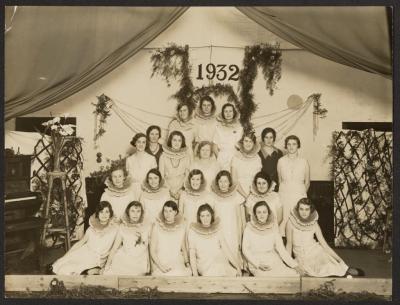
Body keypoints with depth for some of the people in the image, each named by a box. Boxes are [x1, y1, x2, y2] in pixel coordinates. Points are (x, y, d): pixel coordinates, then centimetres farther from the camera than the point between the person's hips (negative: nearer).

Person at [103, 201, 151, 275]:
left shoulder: (147, 226, 3)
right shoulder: (123, 227, 1)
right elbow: (114, 248, 4)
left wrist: (148, 264, 14)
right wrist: (107, 265, -1)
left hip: (139, 265, 0)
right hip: (123, 262, 0)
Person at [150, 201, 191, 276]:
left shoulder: (181, 226, 6)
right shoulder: (157, 226, -2)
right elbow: (152, 251, 0)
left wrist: (186, 262, 3)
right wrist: (160, 266, -12)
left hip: (178, 264, 3)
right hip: (160, 263, -3)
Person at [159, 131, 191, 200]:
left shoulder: (186, 157, 5)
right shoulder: (163, 156, 3)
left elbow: (187, 175, 7)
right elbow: (161, 175, 4)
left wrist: (179, 190, -4)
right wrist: (171, 190, -4)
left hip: (181, 189, 0)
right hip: (167, 189, 0)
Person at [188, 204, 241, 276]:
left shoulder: (217, 230, 11)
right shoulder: (193, 231, 3)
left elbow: (226, 250, 7)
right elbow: (192, 254, 1)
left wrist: (237, 267, -3)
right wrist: (195, 274, -10)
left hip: (221, 263, 3)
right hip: (204, 264, -3)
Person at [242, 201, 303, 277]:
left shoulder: (273, 227, 0)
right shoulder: (249, 228, -7)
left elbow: (281, 248, 1)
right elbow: (245, 250, -2)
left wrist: (294, 265, -7)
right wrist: (259, 264, -13)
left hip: (274, 260, 3)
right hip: (256, 262, -3)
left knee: (294, 274, -20)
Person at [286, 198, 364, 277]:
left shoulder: (314, 224, -4)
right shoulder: (291, 222, -11)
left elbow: (324, 244, -1)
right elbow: (289, 244, -3)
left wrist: (339, 259, -7)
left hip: (317, 253, 2)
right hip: (302, 258, -2)